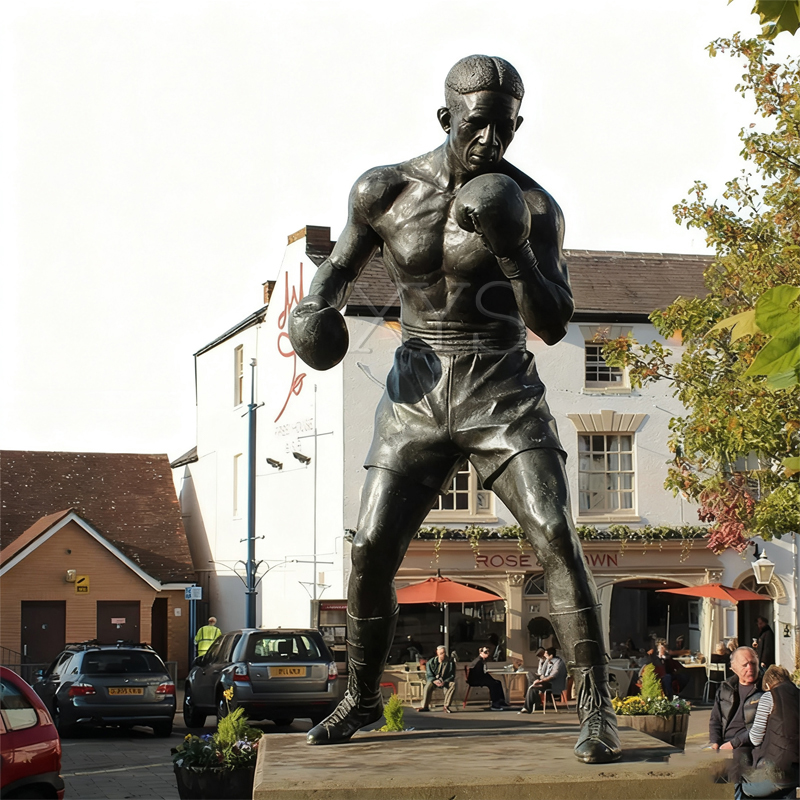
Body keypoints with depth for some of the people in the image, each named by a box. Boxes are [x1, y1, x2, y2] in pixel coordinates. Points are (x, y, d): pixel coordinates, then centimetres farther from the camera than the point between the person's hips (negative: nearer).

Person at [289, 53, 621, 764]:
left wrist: (511, 251, -25)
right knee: (370, 554, 0)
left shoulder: (535, 208, -6)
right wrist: (316, 304, -4)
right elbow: (343, 264, 18)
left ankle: (597, 708, -11)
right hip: (418, 396, 2)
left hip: (503, 395, -2)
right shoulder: (384, 192, 0)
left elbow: (554, 325, -10)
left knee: (556, 538, -18)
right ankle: (362, 699, 22)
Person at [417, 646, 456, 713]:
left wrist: (444, 682, -26)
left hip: (445, 682, 0)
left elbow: (452, 676, -7)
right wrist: (435, 681, -28)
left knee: (453, 684, -32)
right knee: (428, 685, -34)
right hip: (434, 681, 0)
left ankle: (446, 706, -28)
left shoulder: (450, 663, -5)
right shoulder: (431, 662, -4)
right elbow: (428, 675, -6)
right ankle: (425, 707, -30)